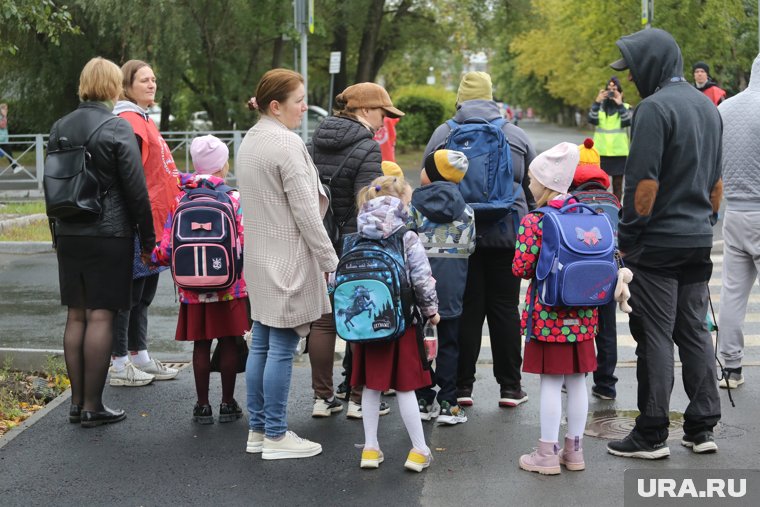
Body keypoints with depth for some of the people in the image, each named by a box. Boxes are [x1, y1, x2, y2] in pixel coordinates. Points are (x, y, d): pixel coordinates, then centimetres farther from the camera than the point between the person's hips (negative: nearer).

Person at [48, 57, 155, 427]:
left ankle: (77, 402, 15)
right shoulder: (117, 129, -10)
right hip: (110, 237, -6)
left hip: (68, 236, 6)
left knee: (76, 317, 11)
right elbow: (136, 191, -10)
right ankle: (92, 407, 0)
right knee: (100, 317, -2)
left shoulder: (59, 128, 7)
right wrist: (147, 238, -1)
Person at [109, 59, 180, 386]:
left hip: (155, 221, 10)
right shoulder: (129, 122, -14)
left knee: (144, 293, 15)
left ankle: (140, 357, 24)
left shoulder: (143, 120, 17)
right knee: (131, 292, -3)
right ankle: (121, 364, 4)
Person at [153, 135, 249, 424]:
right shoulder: (235, 199, -6)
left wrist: (156, 255, 18)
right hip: (230, 287, -2)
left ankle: (203, 406, 14)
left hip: (193, 289, 2)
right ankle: (228, 404, 15)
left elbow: (167, 248, -4)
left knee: (201, 345, 8)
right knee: (228, 343, 8)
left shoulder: (181, 200, 0)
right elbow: (245, 245, -13)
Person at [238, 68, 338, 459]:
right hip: (287, 257, -9)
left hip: (258, 256, 9)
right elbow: (305, 211, -17)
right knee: (282, 348, -3)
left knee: (261, 345, 12)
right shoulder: (287, 144, -16)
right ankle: (275, 435, 2)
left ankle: (257, 429, 19)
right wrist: (330, 261, -12)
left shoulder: (249, 142, 14)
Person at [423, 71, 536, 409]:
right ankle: (510, 387, 9)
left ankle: (461, 385, 4)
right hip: (506, 235, 1)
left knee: (466, 309, 3)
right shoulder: (516, 136, 8)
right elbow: (532, 190, 12)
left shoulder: (443, 135, 5)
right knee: (505, 308, 6)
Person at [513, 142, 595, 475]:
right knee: (577, 380, 12)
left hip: (547, 313, -5)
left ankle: (547, 454, 6)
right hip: (582, 313, 5)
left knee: (551, 382, 1)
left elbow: (521, 268, -14)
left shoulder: (533, 221, -12)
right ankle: (574, 450, 20)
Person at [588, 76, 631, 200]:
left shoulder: (625, 107, 7)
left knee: (617, 185, 4)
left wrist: (619, 104, -17)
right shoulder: (599, 106, 9)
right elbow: (592, 120, -9)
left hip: (619, 153, 0)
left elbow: (627, 122, -12)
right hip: (600, 153, 0)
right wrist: (597, 102, -18)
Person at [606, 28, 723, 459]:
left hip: (659, 243, -8)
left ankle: (652, 435, 5)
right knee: (695, 331, 13)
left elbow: (644, 184, -20)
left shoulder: (654, 108, -15)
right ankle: (703, 427, 18)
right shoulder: (707, 106, 12)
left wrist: (626, 239, -11)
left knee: (655, 337, -2)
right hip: (699, 244, 8)